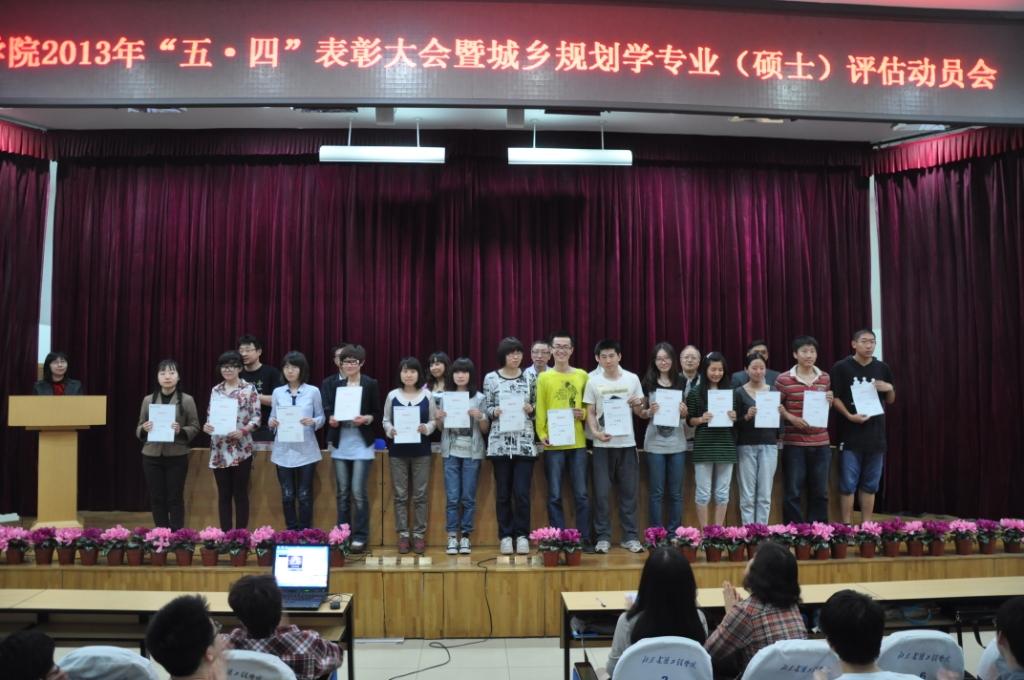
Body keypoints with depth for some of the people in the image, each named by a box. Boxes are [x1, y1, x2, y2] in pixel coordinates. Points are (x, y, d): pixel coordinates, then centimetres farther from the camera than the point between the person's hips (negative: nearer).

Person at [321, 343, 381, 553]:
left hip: (361, 445, -3)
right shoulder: (331, 383, 7)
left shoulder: (371, 384, -1)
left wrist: (366, 419, -19)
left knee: (358, 492, -5)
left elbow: (378, 415, 0)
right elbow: (326, 410, 6)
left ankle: (360, 537, 6)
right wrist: (330, 419, -16)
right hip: (339, 444, 3)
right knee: (342, 492, 10)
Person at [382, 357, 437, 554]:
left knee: (420, 494, 4)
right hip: (397, 450, 1)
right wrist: (390, 430, -14)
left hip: (421, 450, -1)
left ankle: (419, 534, 12)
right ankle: (403, 534, 13)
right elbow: (385, 420, 6)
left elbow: (433, 421, 3)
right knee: (400, 494, 5)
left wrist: (426, 429, -17)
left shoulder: (427, 395, 1)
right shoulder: (392, 395, 3)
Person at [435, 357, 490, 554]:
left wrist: (480, 417, -14)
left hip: (472, 452, -1)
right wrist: (439, 418, -9)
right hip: (451, 451, 1)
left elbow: (485, 430, 5)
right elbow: (440, 428, 12)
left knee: (468, 497, 3)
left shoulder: (479, 398, 3)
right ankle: (452, 537, 7)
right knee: (452, 497, 0)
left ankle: (465, 536, 11)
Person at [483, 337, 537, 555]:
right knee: (503, 493, 5)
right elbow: (486, 409, 5)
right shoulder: (491, 378, 3)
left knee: (522, 493, -2)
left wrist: (530, 409, -10)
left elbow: (536, 408, 12)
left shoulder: (529, 378, 6)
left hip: (525, 443, 0)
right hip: (500, 443, 0)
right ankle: (505, 536, 16)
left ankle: (522, 535, 11)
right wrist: (495, 411, -16)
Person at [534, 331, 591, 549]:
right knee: (554, 496, 3)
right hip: (553, 444, -1)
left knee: (581, 494, 4)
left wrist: (583, 414, -7)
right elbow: (540, 410, -1)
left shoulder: (582, 375, 7)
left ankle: (585, 540, 12)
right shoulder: (544, 377, 2)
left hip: (578, 443, 2)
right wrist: (541, 435, -14)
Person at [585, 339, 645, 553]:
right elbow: (590, 412, 4)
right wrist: (595, 431, -13)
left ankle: (631, 536, 13)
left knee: (629, 492, 5)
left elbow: (639, 413, 9)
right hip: (603, 444, -1)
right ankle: (603, 537, 9)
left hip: (627, 442, 1)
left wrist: (638, 404, -13)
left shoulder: (632, 379, 4)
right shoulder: (593, 382, 2)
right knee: (601, 492, 0)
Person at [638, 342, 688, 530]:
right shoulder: (648, 383, -1)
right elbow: (641, 413, 5)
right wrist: (649, 412, -16)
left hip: (677, 443, 2)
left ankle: (674, 533, 19)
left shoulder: (682, 382, 5)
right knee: (656, 492, 4)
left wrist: (684, 412, -10)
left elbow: (688, 414, 12)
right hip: (655, 443, -2)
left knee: (676, 492, 8)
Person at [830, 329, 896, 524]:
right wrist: (849, 416, -17)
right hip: (850, 435, -4)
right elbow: (834, 397, -4)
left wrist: (889, 388, -3)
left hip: (875, 435, 4)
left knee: (870, 485, 10)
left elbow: (890, 400, 18)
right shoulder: (841, 367, -3)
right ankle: (846, 526, 6)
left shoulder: (882, 369, 10)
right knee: (848, 484, -2)